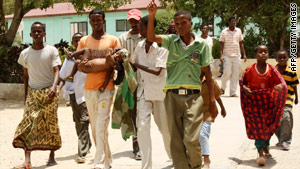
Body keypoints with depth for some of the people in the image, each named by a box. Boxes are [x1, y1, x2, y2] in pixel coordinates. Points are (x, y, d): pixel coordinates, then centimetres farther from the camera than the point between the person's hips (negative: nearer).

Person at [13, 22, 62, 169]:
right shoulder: (25, 53, 5)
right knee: (28, 123, -12)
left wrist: (53, 86, -26)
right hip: (32, 93, 2)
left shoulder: (51, 51, -3)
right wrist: (26, 95, 12)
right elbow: (26, 75, 13)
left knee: (51, 124, 4)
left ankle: (52, 156, 20)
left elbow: (56, 71, -9)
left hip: (49, 92, -1)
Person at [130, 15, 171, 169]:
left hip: (160, 90, -4)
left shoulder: (161, 46, -13)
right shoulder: (140, 46, 5)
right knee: (142, 127, -6)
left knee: (165, 127, 10)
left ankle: (174, 156, 37)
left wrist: (135, 64, -18)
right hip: (144, 90, 4)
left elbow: (157, 71, -20)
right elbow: (133, 65, 16)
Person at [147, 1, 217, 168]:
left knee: (191, 139, -6)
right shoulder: (171, 41, 8)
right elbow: (151, 38, -7)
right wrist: (152, 15, -18)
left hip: (193, 96, -2)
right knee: (176, 140, 7)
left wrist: (212, 99, 3)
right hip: (172, 96, 2)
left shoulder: (201, 44, 4)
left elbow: (207, 73, 6)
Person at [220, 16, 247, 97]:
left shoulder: (238, 31, 9)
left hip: (237, 56, 3)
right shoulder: (224, 32, 2)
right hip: (227, 56, -3)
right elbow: (221, 45, 1)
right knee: (227, 72, -11)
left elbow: (241, 43, 13)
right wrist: (221, 55, -9)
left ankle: (233, 92, 7)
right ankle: (223, 87, 15)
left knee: (235, 74, 1)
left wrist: (244, 54, 7)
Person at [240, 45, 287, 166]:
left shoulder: (272, 70, -4)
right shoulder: (250, 69, -6)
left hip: (268, 101, 2)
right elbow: (241, 81, 5)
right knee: (258, 126, -5)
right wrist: (244, 88, -15)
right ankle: (261, 153, -3)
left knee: (268, 125, 14)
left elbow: (283, 82, -8)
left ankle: (265, 147, 37)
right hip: (254, 100, -2)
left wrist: (280, 86, -30)